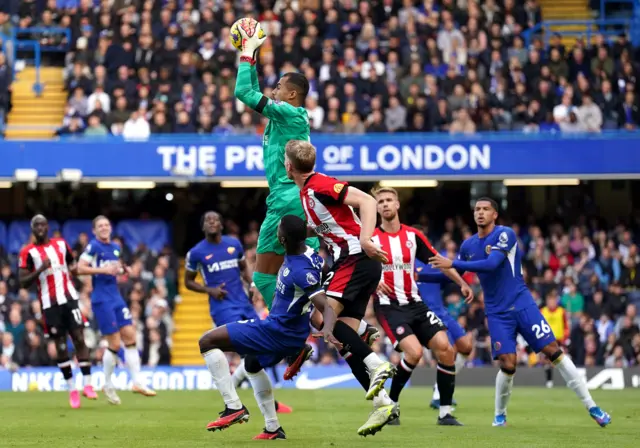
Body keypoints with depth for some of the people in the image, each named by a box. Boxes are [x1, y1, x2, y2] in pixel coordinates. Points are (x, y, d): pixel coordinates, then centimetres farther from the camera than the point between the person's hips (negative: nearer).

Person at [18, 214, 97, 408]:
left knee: (79, 339, -7)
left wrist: (74, 268, 4)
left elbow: (72, 263, 27)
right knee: (60, 345, 1)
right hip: (49, 303, -2)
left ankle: (87, 384, -4)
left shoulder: (61, 244, 10)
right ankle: (71, 389, 9)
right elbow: (23, 282, -7)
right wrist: (40, 269, -20)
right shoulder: (28, 252, -2)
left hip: (69, 298, 2)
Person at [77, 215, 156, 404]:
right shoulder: (93, 247, -9)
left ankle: (137, 382, 8)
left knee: (130, 336, 3)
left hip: (116, 297, 7)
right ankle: (108, 385, 10)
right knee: (115, 344, -6)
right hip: (101, 300, -7)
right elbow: (81, 268, -17)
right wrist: (104, 270, -23)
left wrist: (123, 269, 5)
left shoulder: (116, 248, 13)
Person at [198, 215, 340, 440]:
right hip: (290, 332, 10)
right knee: (252, 364, 37)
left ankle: (234, 407, -13)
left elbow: (327, 306, -35)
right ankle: (273, 428, 38)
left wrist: (328, 329, -52)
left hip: (277, 332, -10)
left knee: (207, 341, -11)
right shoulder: (308, 252, -4)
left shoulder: (301, 272, -31)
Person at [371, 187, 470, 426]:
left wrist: (462, 282, 7)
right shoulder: (370, 238, -3)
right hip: (389, 306, -4)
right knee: (414, 351, -24)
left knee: (445, 349, -9)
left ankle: (445, 413, 1)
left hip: (414, 304, 5)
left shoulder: (413, 236, 7)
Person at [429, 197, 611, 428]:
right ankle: (499, 415, 12)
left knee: (553, 351, -7)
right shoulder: (468, 246, 7)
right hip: (497, 313, 3)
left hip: (522, 304, -3)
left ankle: (591, 407, 0)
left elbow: (491, 264, -25)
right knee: (508, 364, -12)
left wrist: (452, 263, -25)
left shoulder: (505, 234, -11)